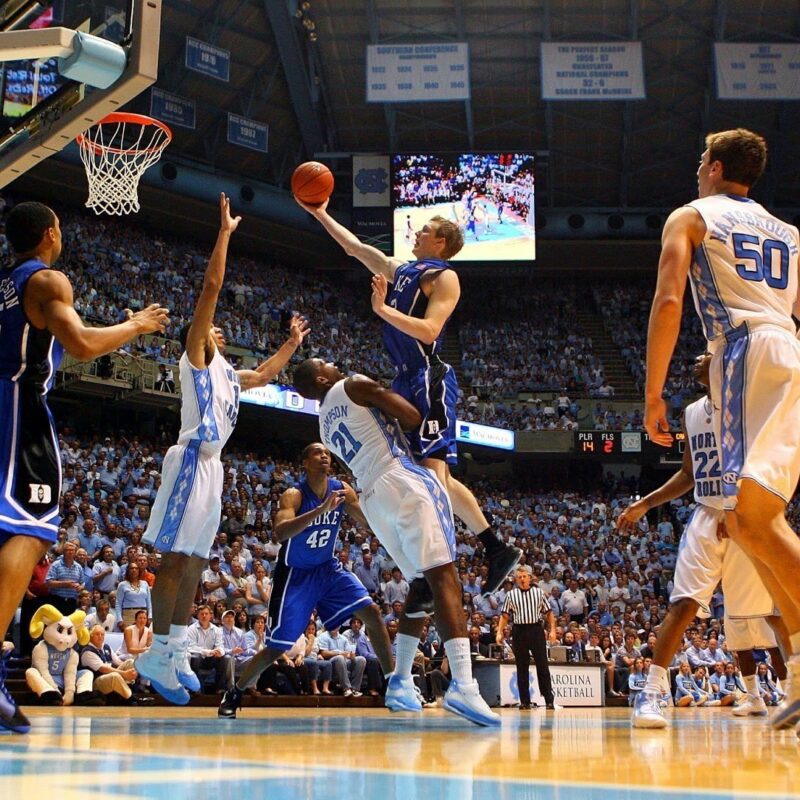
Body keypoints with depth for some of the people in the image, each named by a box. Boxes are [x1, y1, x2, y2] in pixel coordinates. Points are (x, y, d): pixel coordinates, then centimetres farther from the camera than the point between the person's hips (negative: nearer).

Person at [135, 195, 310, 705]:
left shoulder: (227, 373, 25)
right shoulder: (196, 355, 3)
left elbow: (266, 374, 45)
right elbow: (211, 287, -6)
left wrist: (293, 343, 41)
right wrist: (226, 232, -7)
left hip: (212, 465, 9)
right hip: (191, 459, -9)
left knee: (194, 563, 8)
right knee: (176, 559, -12)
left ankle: (176, 652, 11)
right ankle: (157, 654, -13)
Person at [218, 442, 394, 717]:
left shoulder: (342, 489, -7)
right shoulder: (294, 495, -23)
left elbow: (370, 524, 1)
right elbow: (281, 532, -41)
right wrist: (322, 509, -48)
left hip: (328, 568, 5)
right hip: (296, 574, -5)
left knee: (372, 613, -9)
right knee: (276, 648, -4)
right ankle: (234, 693, 17)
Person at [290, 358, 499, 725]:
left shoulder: (325, 425, 25)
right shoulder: (354, 385, 3)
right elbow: (412, 417, -6)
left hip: (374, 499, 8)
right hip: (404, 482, -8)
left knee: (422, 584, 20)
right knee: (443, 575, -16)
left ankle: (400, 682, 17)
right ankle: (463, 685, -31)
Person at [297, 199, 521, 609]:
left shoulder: (444, 277, -4)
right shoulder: (401, 270, 21)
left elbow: (428, 330, -18)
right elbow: (356, 248, 29)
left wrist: (382, 309, -20)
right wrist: (321, 215, 28)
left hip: (429, 381, -9)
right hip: (408, 381, 9)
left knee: (432, 469, -16)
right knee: (437, 476, 9)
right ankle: (497, 549, 15)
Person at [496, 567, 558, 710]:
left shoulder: (539, 592, 7)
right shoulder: (511, 595, 8)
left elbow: (549, 612, 7)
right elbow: (504, 615, 9)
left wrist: (552, 630, -3)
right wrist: (499, 632, -1)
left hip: (536, 630, -1)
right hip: (519, 631, 1)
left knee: (542, 665, -2)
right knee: (522, 667, 4)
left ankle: (549, 699, 1)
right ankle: (525, 701, 8)